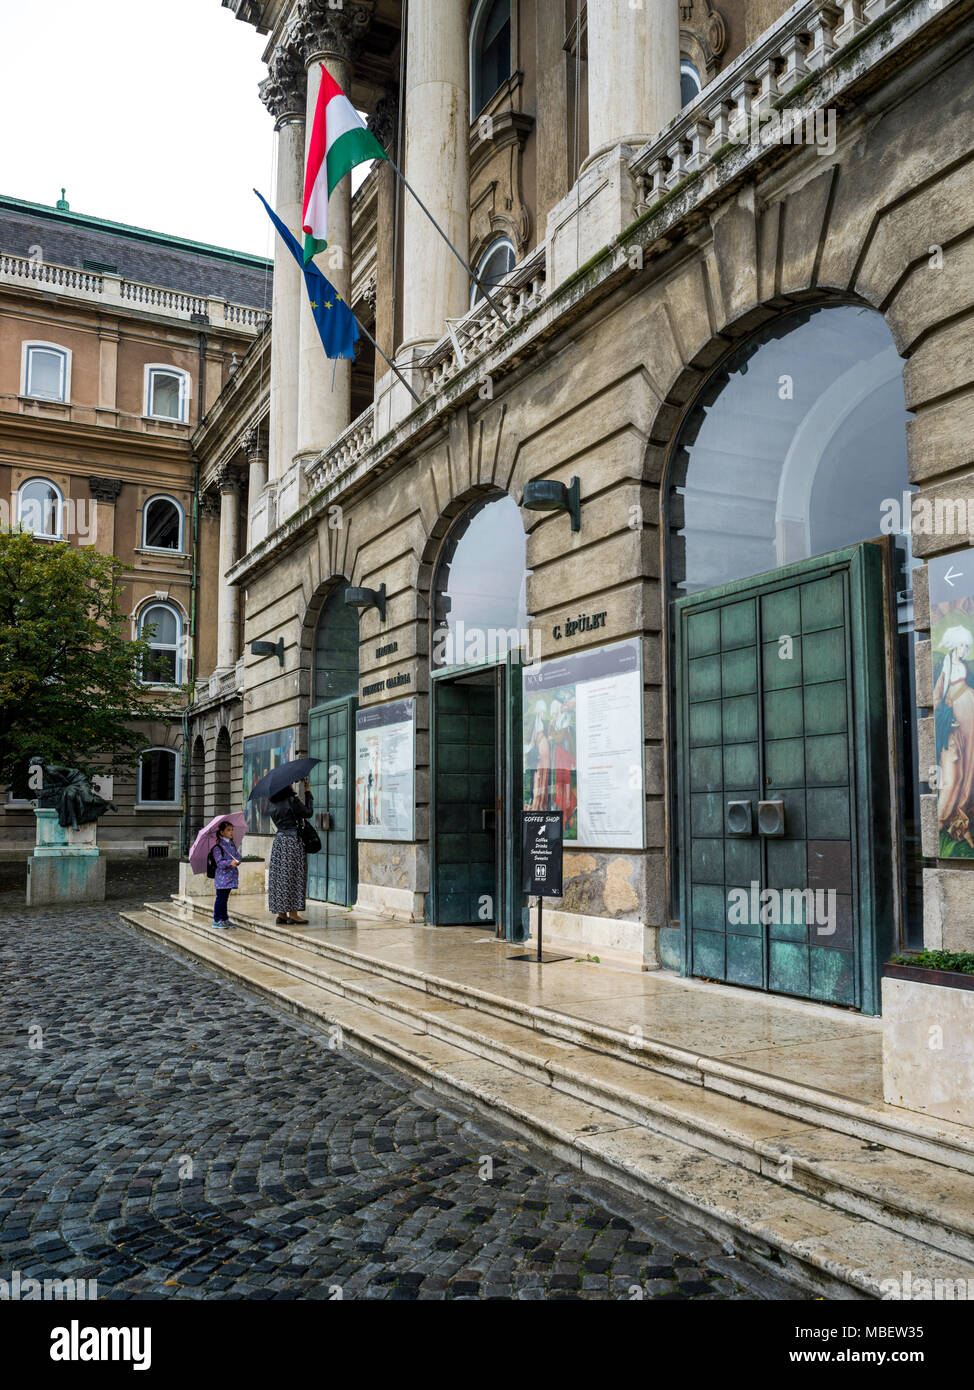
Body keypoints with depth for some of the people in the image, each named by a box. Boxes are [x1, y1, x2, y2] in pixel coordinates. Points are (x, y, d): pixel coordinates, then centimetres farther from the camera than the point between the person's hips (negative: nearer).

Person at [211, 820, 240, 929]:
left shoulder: (232, 844, 12)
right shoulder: (218, 847, -11)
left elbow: (238, 856, 9)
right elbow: (219, 862, -18)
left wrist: (237, 861, -13)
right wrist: (230, 862, -32)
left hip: (231, 877, 7)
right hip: (222, 877, -7)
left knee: (225, 898, 15)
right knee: (220, 898, -2)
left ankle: (224, 918, 21)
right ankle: (217, 920, 4)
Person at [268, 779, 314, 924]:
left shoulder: (272, 804, 7)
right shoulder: (292, 800, -12)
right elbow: (308, 813, -5)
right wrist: (308, 793, 2)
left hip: (278, 839, 6)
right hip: (292, 840, -6)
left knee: (278, 876, 8)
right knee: (292, 875, -2)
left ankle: (281, 913, 11)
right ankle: (292, 913, 0)